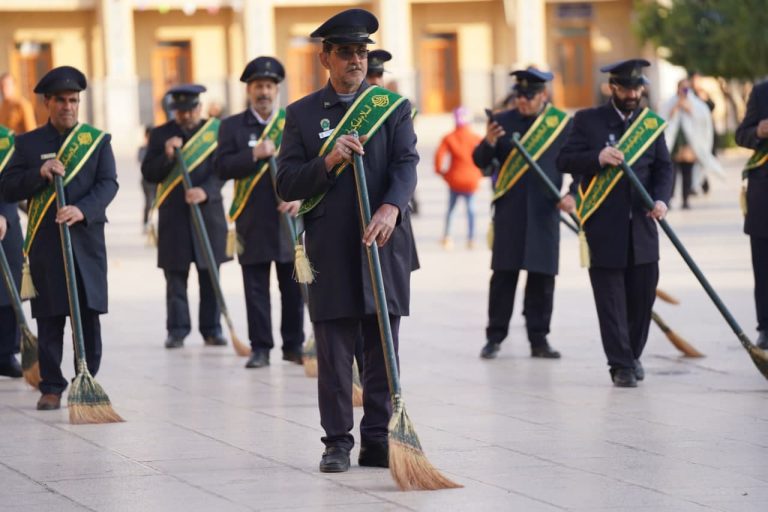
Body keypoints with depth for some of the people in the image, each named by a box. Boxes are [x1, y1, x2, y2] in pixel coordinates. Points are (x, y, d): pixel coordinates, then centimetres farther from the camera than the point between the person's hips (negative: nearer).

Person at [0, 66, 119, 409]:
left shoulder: (98, 141, 8)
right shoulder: (28, 143, 8)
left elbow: (108, 184, -3)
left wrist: (83, 209, -20)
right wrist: (39, 174, -14)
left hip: (86, 240, 0)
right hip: (44, 242, 0)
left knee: (88, 316, 2)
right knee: (49, 320, 0)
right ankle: (51, 387, 5)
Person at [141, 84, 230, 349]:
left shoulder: (215, 132, 4)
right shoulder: (160, 135, 7)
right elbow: (148, 173, 2)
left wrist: (205, 191, -21)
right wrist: (166, 156, -15)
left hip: (208, 213, 0)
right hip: (173, 217, 0)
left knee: (210, 276, 4)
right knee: (176, 278, -1)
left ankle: (212, 329, 10)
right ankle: (177, 330, 2)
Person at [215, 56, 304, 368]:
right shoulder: (232, 127, 6)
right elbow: (222, 168, -4)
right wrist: (254, 155, -17)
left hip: (290, 218, 1)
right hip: (252, 223, -1)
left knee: (293, 286, 5)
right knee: (256, 288, 1)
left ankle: (294, 345, 13)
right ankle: (260, 348, 5)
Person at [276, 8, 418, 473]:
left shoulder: (393, 107, 7)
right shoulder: (302, 114, 7)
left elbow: (406, 164, -6)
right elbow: (287, 184, 3)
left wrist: (390, 208, -25)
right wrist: (327, 162, -14)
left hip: (384, 244, 0)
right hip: (329, 248, 0)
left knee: (384, 348, 3)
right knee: (334, 351, 0)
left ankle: (378, 439, 10)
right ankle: (338, 442, 6)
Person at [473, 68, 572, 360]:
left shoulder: (562, 124, 5)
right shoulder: (502, 122, 5)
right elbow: (480, 162, 4)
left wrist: (573, 195, -8)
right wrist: (489, 144, -17)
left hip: (545, 213, 0)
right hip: (509, 213, 0)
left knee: (542, 277, 3)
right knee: (504, 275, 0)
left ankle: (539, 339, 10)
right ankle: (495, 337, 6)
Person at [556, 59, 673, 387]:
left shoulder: (651, 123, 11)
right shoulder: (588, 121, 2)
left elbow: (663, 167, 7)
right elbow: (564, 160, -3)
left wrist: (661, 199, -11)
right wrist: (598, 158, -20)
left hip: (641, 225, 3)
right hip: (604, 227, -3)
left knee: (643, 295, 8)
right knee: (611, 299, -4)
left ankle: (633, 355, 27)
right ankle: (622, 366, -1)